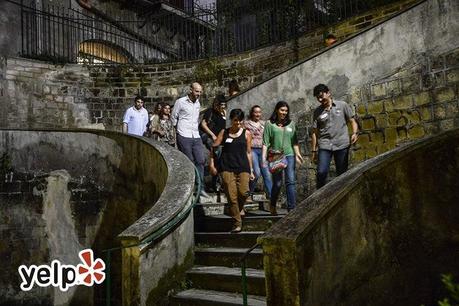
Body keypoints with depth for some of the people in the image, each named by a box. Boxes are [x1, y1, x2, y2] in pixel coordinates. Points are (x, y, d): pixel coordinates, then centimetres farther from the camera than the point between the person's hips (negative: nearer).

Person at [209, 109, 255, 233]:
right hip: (227, 168, 0)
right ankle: (237, 223, 4)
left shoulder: (246, 133, 11)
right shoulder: (224, 132, 10)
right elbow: (213, 147, 10)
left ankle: (238, 209, 18)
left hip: (243, 167, 0)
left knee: (244, 192, -16)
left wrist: (251, 170, 12)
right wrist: (212, 164, 0)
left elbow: (248, 152, 13)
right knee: (231, 196, -7)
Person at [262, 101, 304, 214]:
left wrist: (297, 154, 2)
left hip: (289, 155, 2)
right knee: (277, 183, 3)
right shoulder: (270, 124, 3)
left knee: (290, 181, -7)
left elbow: (294, 141, 13)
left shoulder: (291, 124, 13)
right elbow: (265, 142, 0)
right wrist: (264, 156, -8)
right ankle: (272, 205, 26)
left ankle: (291, 208, -6)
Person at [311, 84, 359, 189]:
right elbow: (314, 132, 9)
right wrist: (314, 150, 6)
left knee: (342, 174, 4)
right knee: (321, 172, -12)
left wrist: (355, 133, -13)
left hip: (342, 144, 0)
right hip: (324, 145, 1)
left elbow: (352, 121, 7)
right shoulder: (317, 112, 8)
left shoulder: (342, 105, 5)